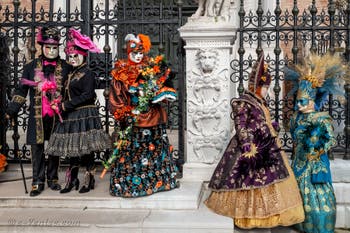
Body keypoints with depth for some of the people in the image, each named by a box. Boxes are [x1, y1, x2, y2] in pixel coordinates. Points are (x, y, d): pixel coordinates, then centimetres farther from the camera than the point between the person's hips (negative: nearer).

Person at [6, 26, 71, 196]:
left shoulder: (65, 68, 3)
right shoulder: (31, 67, 5)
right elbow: (21, 92, 6)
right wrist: (11, 111, 0)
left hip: (57, 116, 0)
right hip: (37, 116, 0)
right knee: (37, 148, 2)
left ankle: (53, 178, 23)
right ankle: (38, 182, 12)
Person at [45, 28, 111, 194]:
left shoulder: (87, 74, -8)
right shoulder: (71, 74, 17)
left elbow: (87, 95, -17)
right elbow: (68, 95, 18)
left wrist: (67, 105, -15)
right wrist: (62, 106, 0)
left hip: (85, 115, -8)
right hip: (71, 116, 8)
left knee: (86, 149, -4)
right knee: (72, 148, 9)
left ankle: (89, 180, 7)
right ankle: (72, 180, 17)